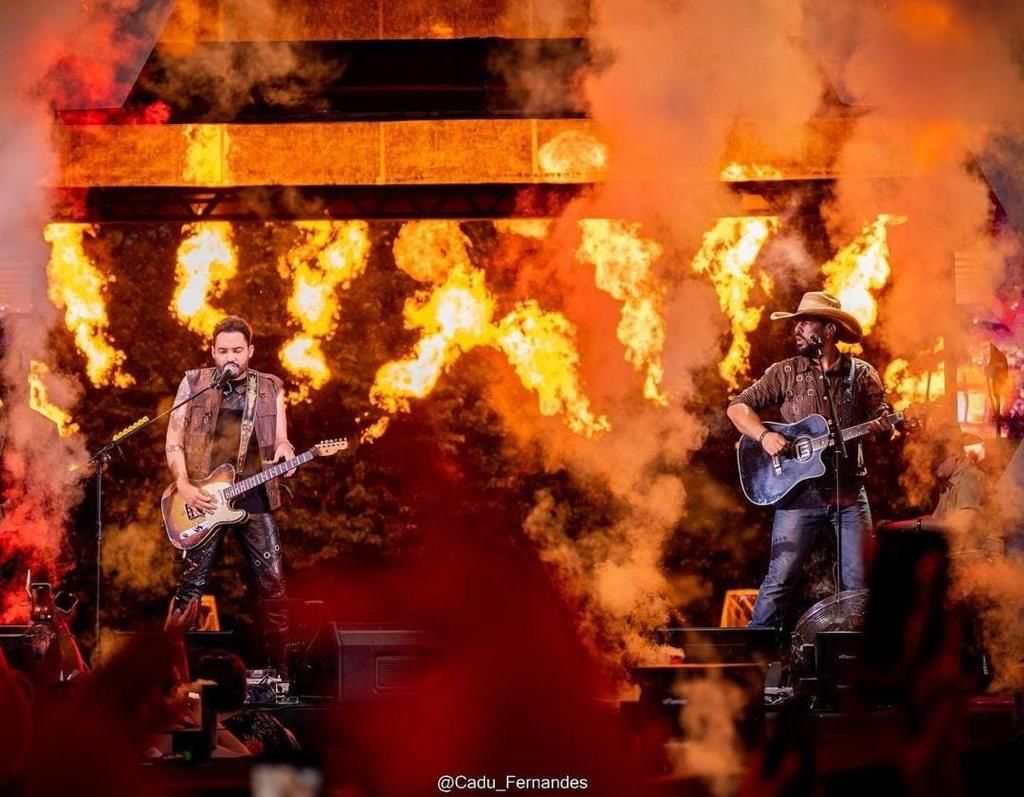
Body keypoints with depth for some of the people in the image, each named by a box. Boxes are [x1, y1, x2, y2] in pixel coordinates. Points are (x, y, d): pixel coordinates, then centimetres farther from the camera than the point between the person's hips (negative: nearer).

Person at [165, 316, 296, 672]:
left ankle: (279, 664, 7)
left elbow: (280, 440, 10)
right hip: (204, 497, -2)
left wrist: (284, 450, -15)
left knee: (272, 579, -1)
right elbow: (174, 439, 3)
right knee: (192, 581, -1)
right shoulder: (193, 383, 5)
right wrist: (184, 486, -9)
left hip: (254, 495, 2)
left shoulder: (270, 388, 9)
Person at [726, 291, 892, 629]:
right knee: (779, 580, -5)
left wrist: (882, 427, -19)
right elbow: (738, 407, 3)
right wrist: (764, 436, -15)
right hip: (799, 491, -1)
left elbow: (882, 420, 6)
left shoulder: (861, 374, 6)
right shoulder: (785, 372, 4)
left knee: (857, 584, 1)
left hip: (849, 492, 1)